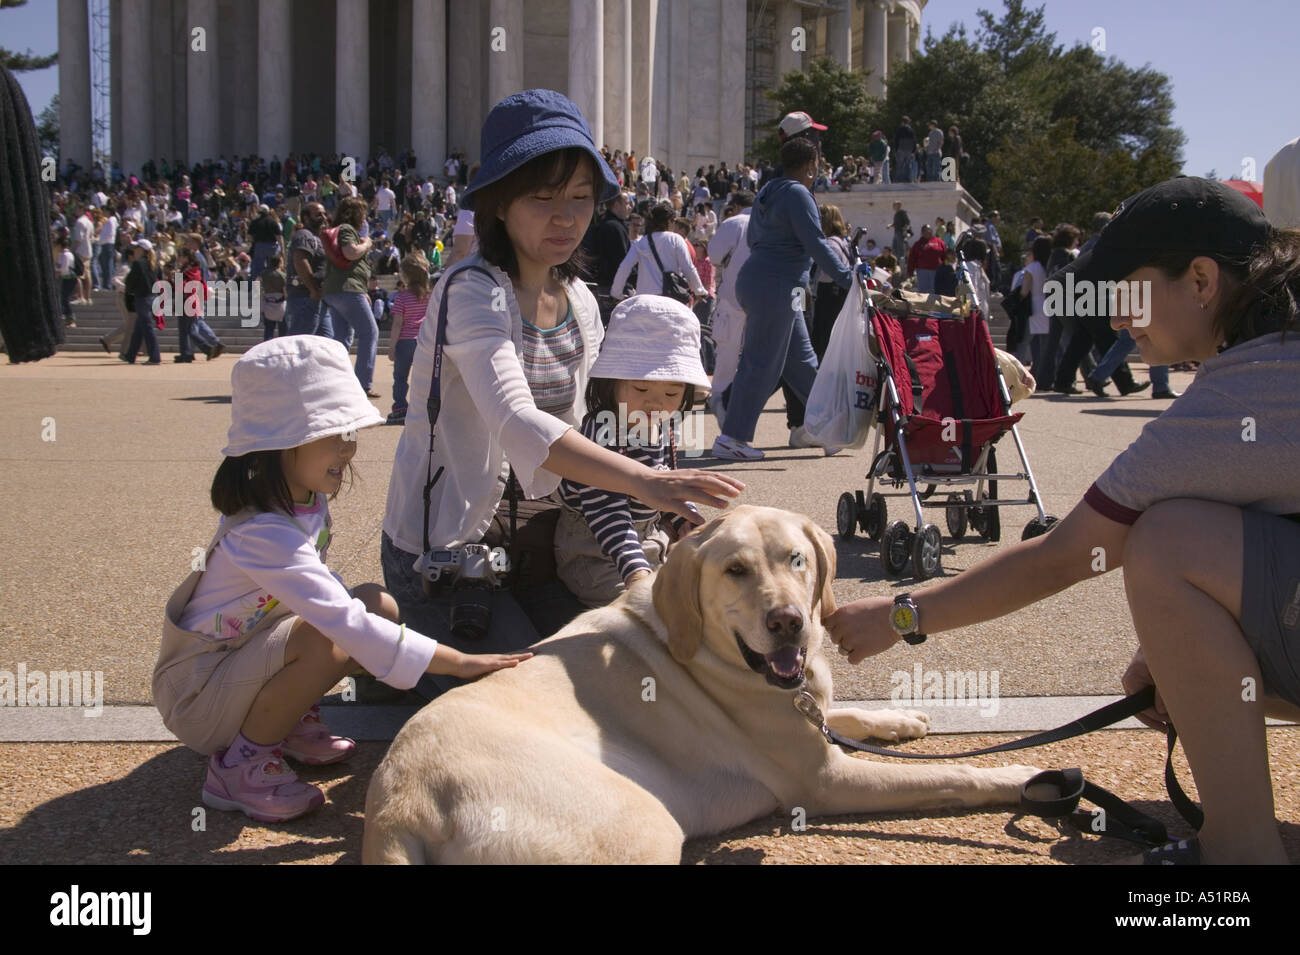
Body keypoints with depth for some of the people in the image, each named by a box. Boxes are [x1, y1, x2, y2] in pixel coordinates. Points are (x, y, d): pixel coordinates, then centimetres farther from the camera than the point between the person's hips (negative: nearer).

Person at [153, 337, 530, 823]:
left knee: (378, 602, -5)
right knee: (324, 642, -35)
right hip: (196, 692, -9)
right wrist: (459, 661, -35)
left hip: (251, 651, 9)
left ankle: (291, 719, 6)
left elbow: (320, 586, 10)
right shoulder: (263, 534, -33)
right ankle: (241, 764, -14)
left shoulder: (306, 500, -4)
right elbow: (344, 623, -38)